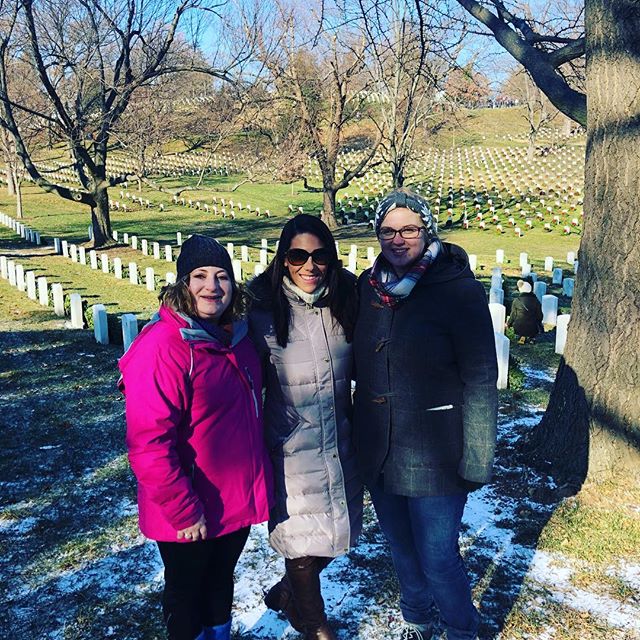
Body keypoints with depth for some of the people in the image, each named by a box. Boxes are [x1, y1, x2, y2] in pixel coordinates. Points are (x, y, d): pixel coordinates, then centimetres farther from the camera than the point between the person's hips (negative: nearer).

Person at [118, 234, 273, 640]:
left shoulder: (236, 335, 2)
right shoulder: (162, 347, -24)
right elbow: (149, 443, -26)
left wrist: (258, 479, 14)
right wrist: (183, 510, -22)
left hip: (239, 499, 7)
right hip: (190, 517, -7)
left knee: (221, 582, 26)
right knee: (186, 592, 18)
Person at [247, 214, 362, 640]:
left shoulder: (345, 303, -2)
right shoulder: (265, 314, -13)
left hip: (340, 442, 5)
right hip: (292, 446, -4)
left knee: (336, 533, 19)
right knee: (303, 540, 9)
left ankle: (286, 592, 48)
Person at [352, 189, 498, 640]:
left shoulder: (460, 291, -14)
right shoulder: (369, 286, 2)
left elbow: (480, 381, -13)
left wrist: (477, 459, -14)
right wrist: (358, 433, 12)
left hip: (433, 454, -5)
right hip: (378, 451, 5)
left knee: (437, 558, 6)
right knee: (402, 548, 21)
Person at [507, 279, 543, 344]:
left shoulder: (516, 301, -6)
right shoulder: (536, 301, -3)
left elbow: (513, 316, 2)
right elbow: (539, 316, 5)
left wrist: (508, 324, 22)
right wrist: (539, 325, 26)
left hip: (519, 329, -1)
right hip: (532, 330, 1)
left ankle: (521, 336, 10)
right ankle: (529, 338, 10)